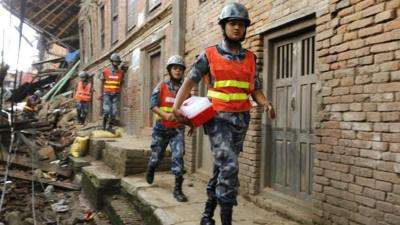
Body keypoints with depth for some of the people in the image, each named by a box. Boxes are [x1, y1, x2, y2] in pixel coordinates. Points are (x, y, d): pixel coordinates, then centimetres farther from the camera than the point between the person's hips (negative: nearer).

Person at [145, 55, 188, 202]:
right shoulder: (162, 86, -4)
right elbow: (153, 105, -10)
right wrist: (165, 115, -26)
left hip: (178, 129, 1)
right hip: (161, 127, -1)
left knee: (178, 156, -12)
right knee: (157, 155, 16)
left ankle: (178, 189, -5)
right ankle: (150, 170, 51)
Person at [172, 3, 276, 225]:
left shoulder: (250, 58, 10)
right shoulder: (209, 55, 0)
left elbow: (255, 90, 10)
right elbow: (189, 82, -3)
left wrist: (266, 104, -11)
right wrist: (176, 106, -17)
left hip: (241, 119, 4)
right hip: (218, 117, -4)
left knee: (221, 168, 11)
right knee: (229, 167, -18)